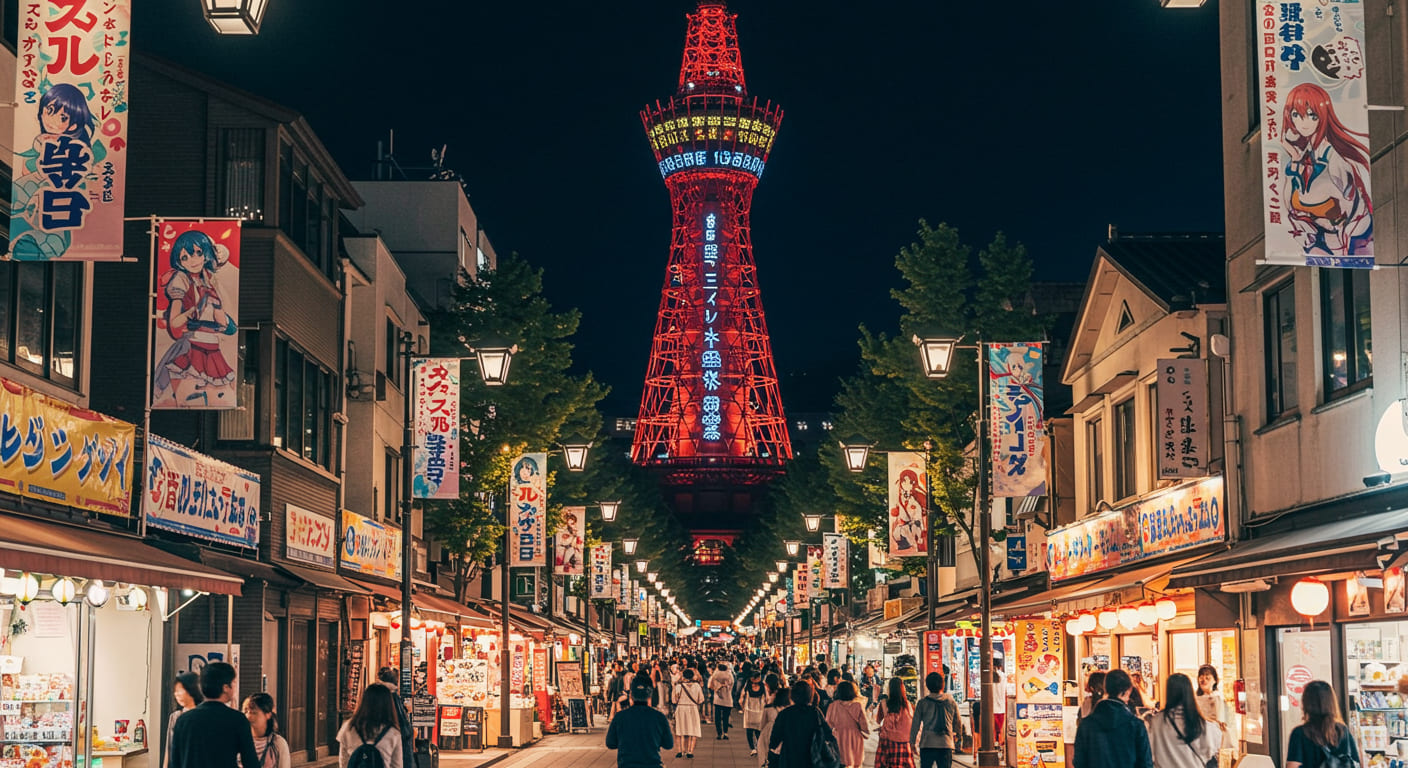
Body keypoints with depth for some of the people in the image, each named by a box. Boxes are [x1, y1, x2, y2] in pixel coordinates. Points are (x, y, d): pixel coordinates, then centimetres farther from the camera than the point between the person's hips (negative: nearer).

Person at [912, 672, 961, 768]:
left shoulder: (922, 703, 1)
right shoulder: (952, 703, 5)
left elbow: (915, 725, 2)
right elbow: (958, 727, 14)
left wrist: (912, 743, 11)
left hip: (927, 745, -1)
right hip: (946, 745, 1)